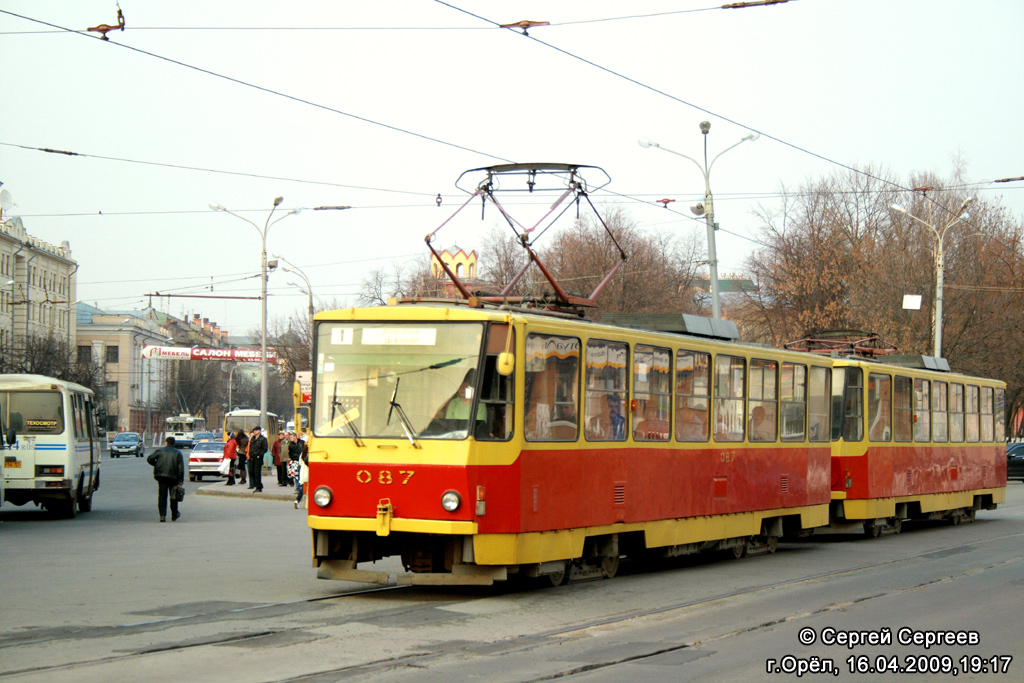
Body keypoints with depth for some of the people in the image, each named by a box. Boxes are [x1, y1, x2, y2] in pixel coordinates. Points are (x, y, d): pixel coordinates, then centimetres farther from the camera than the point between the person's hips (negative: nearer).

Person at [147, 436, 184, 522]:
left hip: (161, 476, 0)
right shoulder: (178, 453, 6)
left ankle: (162, 515, -11)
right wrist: (181, 480, -3)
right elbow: (181, 467, -2)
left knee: (162, 496, 0)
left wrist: (156, 464, 17)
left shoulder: (160, 451, 6)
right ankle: (174, 515, 22)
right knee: (173, 496, 13)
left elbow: (149, 459, 0)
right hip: (173, 477, 0)